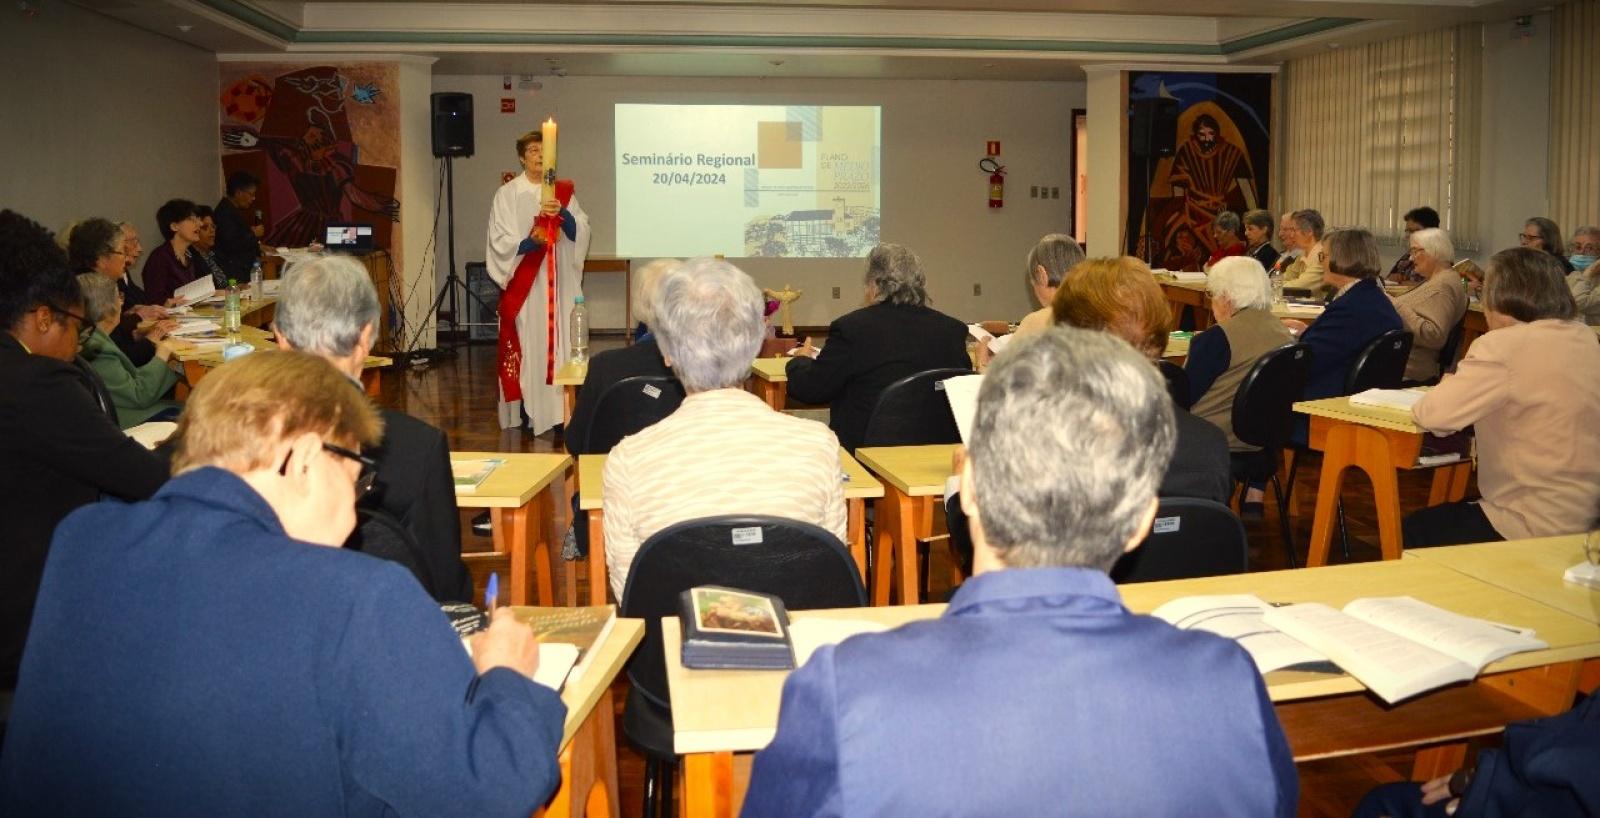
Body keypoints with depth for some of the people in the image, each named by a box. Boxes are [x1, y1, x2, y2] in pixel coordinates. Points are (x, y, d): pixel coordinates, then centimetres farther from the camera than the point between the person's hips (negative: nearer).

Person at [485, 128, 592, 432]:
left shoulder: (564, 191, 12)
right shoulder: (508, 194, 2)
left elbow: (580, 233, 1)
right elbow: (500, 243, -5)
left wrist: (561, 212, -17)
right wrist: (530, 241, -23)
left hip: (560, 283, 3)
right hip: (524, 286, -3)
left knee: (560, 342, -1)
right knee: (527, 346, -5)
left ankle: (561, 409, 2)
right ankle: (527, 414, 0)